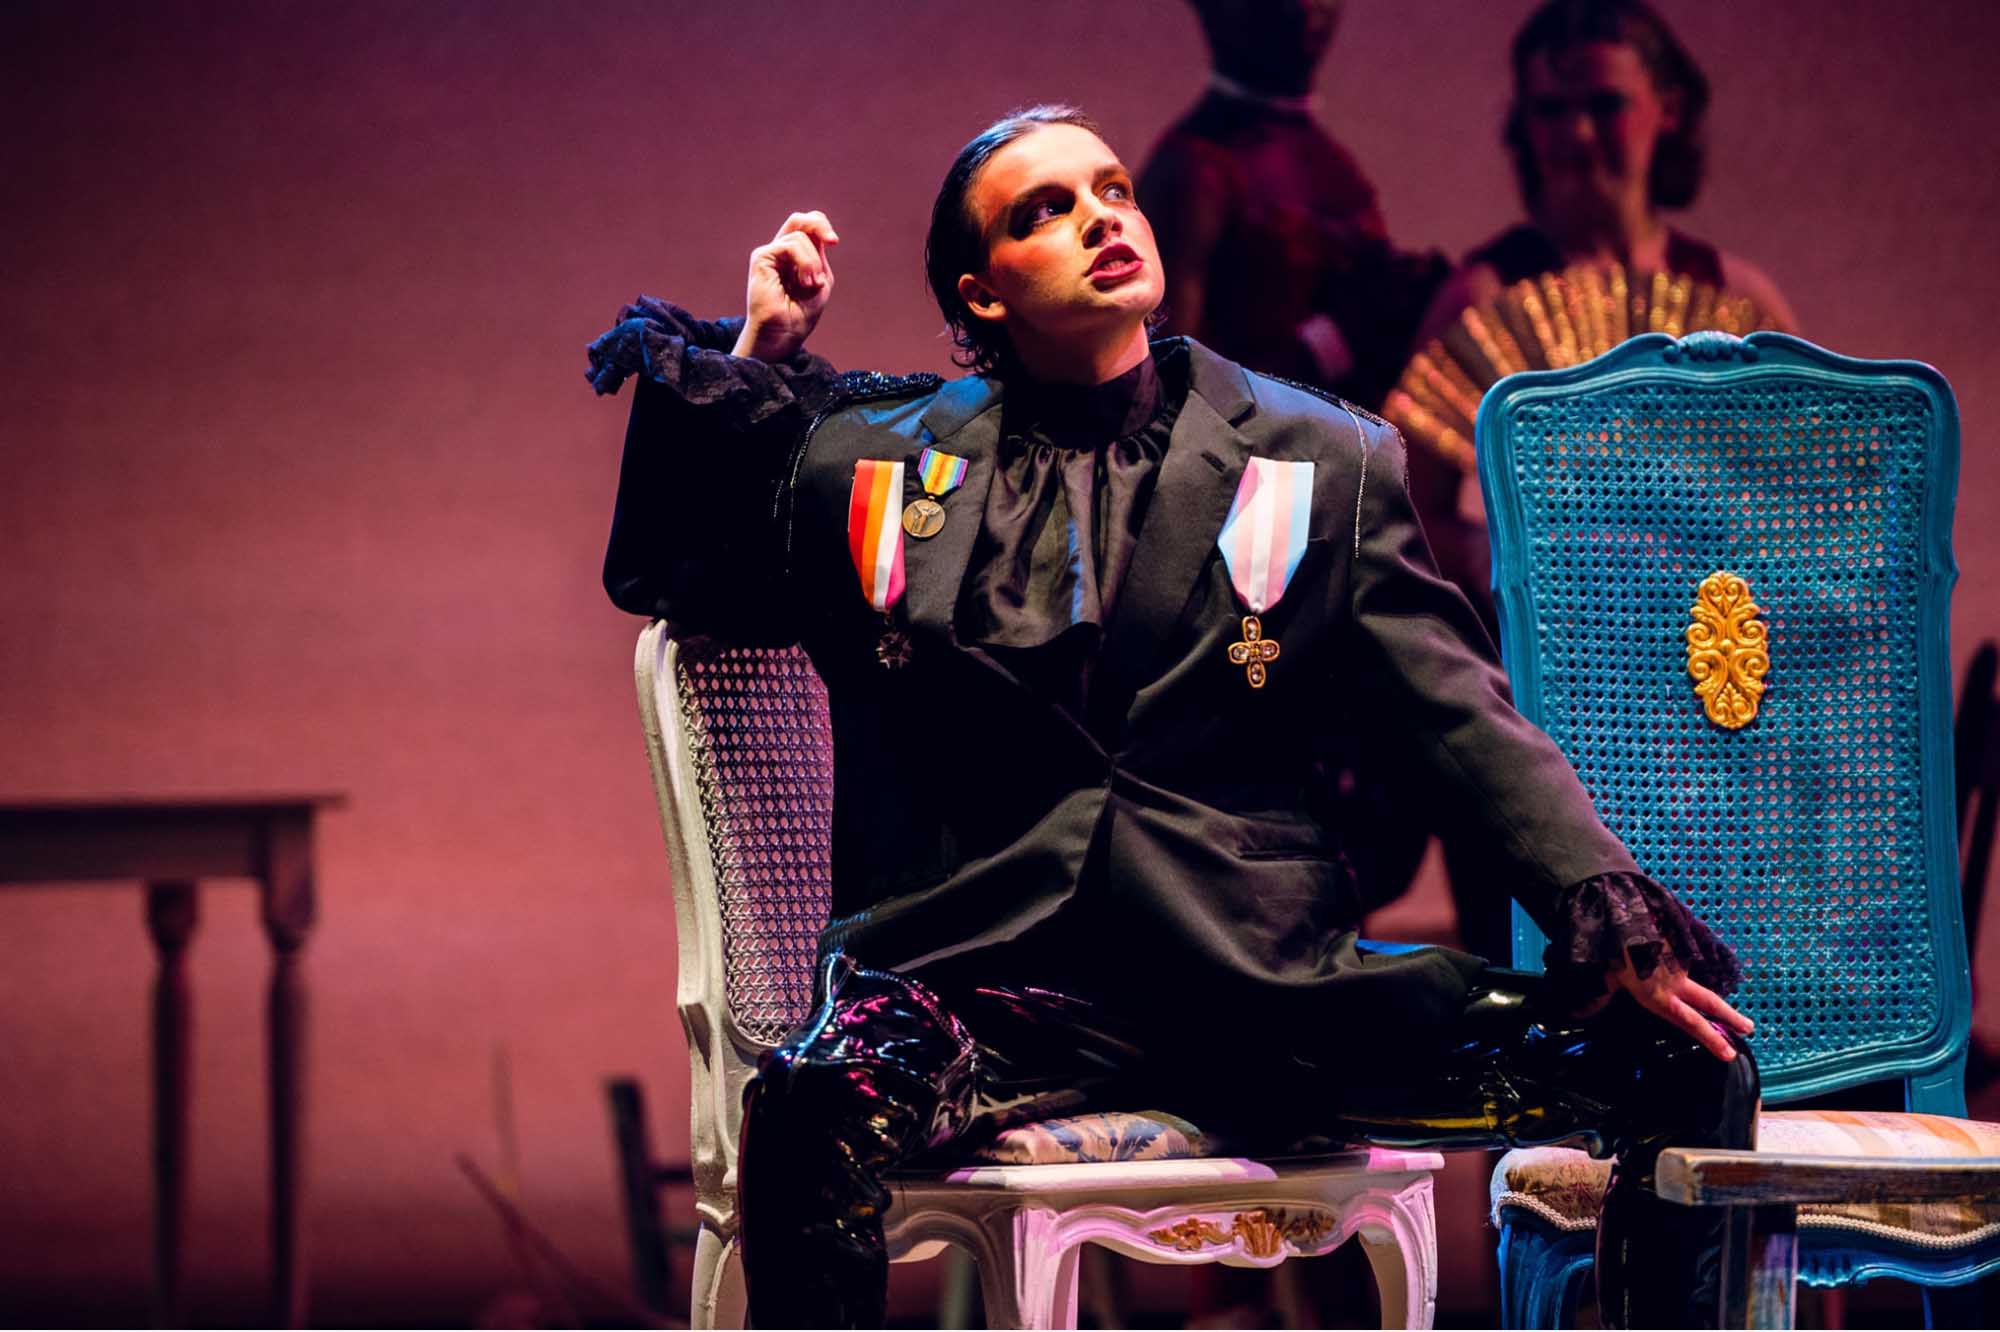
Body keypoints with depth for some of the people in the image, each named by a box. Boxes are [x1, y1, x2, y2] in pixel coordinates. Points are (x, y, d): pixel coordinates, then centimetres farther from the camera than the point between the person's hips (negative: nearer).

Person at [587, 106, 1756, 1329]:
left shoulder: (1325, 464, 12)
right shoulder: (871, 463, 14)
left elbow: (1465, 716, 6)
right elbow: (663, 577, 26)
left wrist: (1607, 910, -9)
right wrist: (751, 356, 14)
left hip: (1270, 992, 1)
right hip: (994, 986, -1)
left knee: (1683, 1066, -12)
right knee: (816, 1105, -36)